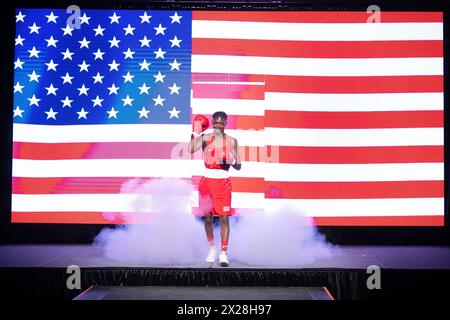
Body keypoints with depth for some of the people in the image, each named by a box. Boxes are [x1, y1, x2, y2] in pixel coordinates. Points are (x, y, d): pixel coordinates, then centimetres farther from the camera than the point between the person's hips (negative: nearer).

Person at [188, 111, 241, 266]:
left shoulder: (232, 141, 3)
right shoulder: (205, 138, 2)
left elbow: (238, 166, 4)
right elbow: (191, 149, -18)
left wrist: (231, 161, -16)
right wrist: (196, 131, -15)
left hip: (223, 182, -1)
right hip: (207, 180, 1)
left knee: (224, 218, -6)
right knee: (208, 217, 7)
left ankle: (224, 253, -2)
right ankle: (212, 248, 27)